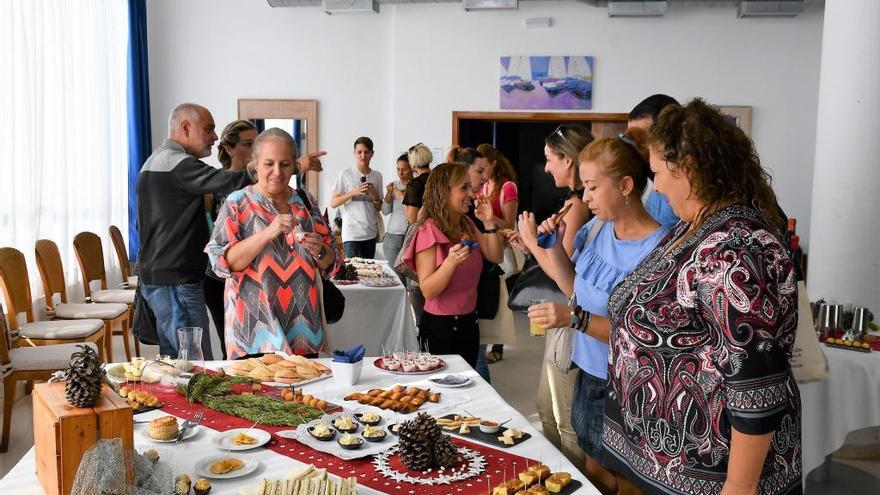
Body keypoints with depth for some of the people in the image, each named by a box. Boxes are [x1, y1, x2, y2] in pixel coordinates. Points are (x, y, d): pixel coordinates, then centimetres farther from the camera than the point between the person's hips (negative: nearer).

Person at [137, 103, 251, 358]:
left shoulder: (153, 162, 20)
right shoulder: (177, 163, -15)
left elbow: (142, 224, 25)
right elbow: (229, 182, -28)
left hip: (155, 277, 11)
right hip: (176, 280, -11)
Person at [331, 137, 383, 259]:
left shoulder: (377, 176, 11)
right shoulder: (345, 174, -1)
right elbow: (333, 203, -2)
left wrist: (375, 196, -4)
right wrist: (353, 192, -13)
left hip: (371, 233, 4)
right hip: (352, 233, -4)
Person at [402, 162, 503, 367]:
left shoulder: (467, 224, 6)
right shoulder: (429, 230, -17)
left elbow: (495, 257, 7)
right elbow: (428, 291, -19)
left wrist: (489, 223, -5)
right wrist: (451, 262, -34)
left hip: (469, 320, 7)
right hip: (440, 326, -7)